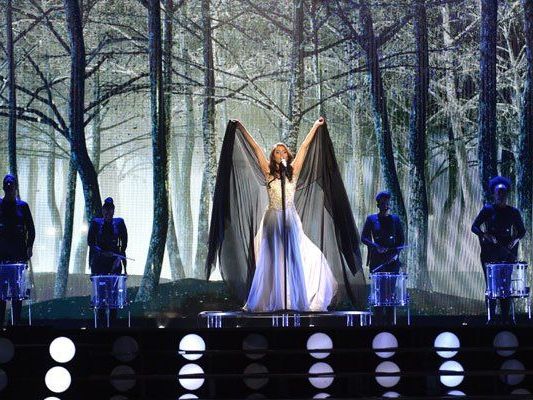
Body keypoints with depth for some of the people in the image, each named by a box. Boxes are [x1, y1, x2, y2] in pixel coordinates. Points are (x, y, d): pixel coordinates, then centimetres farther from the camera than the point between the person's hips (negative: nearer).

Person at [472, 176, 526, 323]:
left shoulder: (513, 212, 7)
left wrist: (515, 239, -6)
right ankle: (491, 317, -2)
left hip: (507, 251, 2)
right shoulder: (488, 210, 0)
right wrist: (486, 235, -18)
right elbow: (474, 227, 0)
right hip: (490, 252, -2)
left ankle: (506, 317, 4)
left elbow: (521, 231, 15)